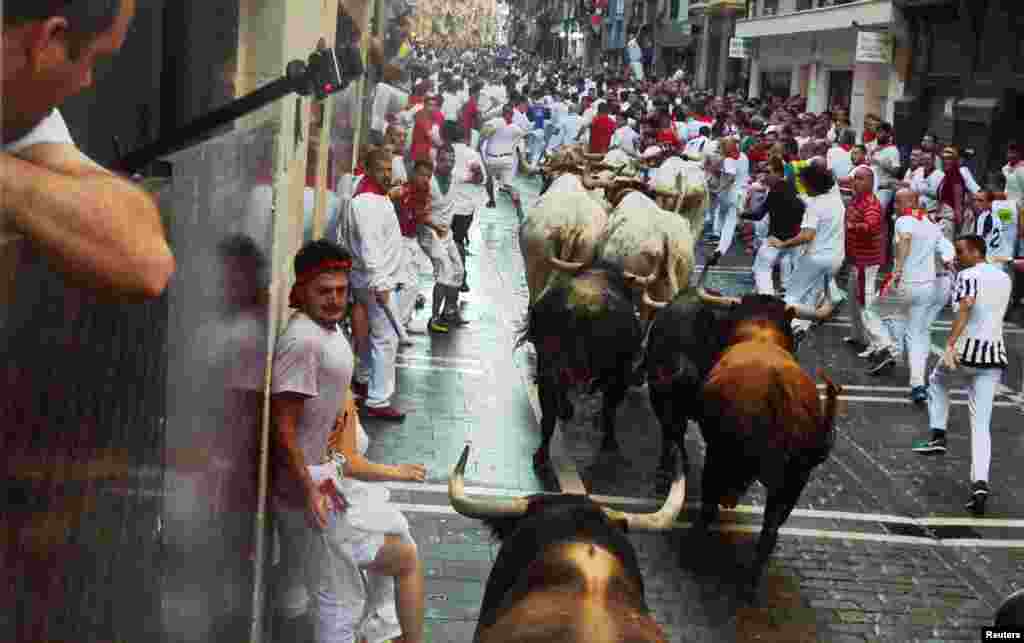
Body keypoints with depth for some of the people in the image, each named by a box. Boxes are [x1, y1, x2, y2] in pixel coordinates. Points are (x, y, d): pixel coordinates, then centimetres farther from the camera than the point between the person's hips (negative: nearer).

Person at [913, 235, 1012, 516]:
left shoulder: (968, 275, -7)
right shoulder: (1004, 278, 15)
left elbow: (966, 308, -24)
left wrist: (950, 345, -31)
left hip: (967, 349, -5)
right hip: (995, 354, 5)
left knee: (937, 381, 29)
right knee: (981, 424, 3)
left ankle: (937, 436, 18)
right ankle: (980, 482, -11)